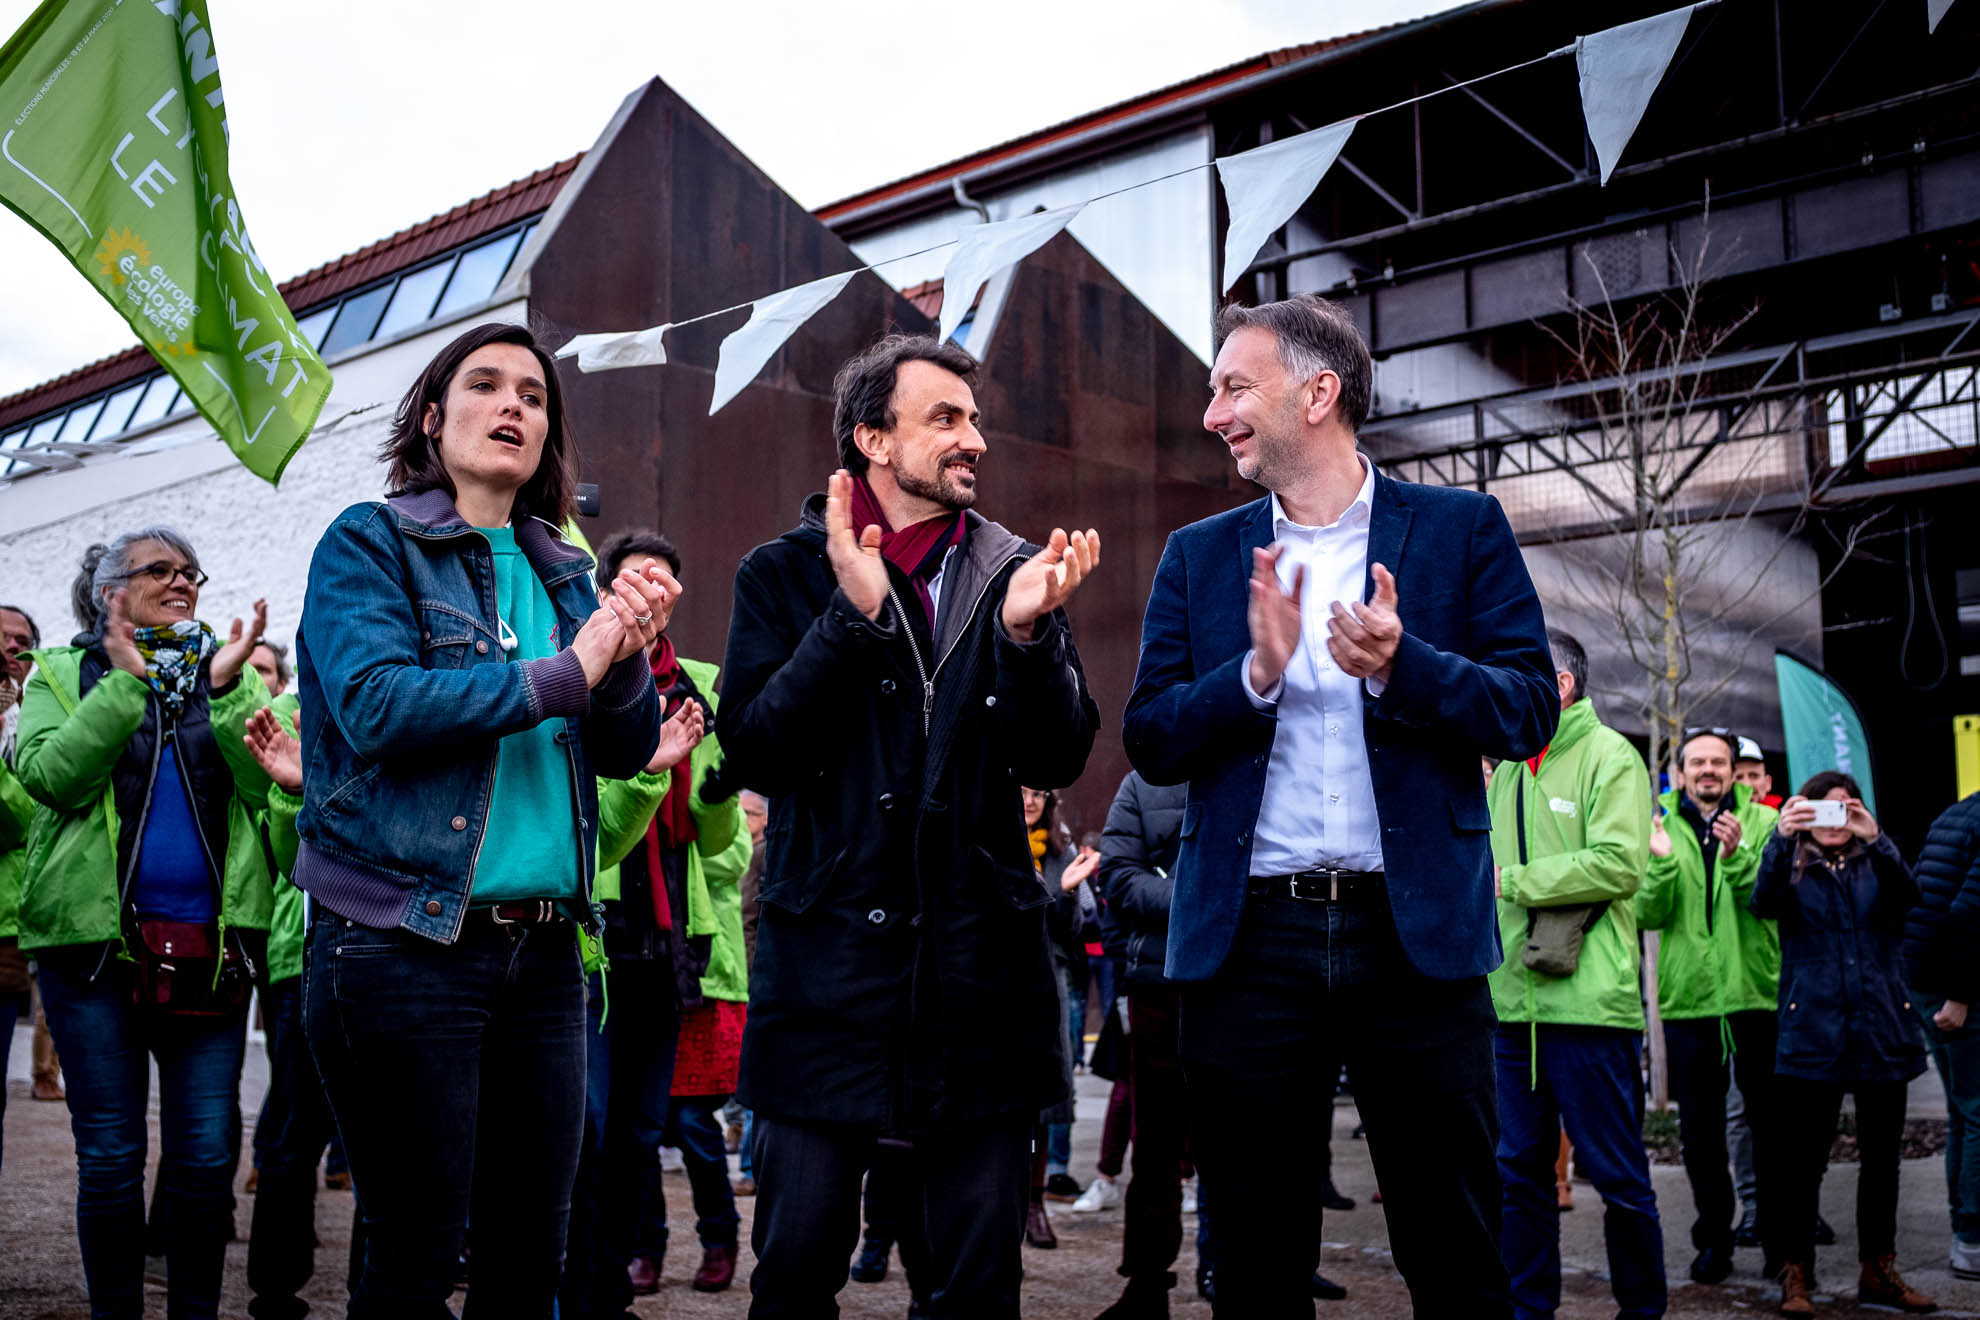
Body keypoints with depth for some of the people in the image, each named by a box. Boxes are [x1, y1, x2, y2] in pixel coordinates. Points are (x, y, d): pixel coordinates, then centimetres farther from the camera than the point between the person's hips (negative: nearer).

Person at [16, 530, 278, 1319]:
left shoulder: (228, 674, 12)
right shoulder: (63, 673, 8)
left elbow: (267, 786, -2)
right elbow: (49, 774, -10)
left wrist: (227, 689, -12)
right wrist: (124, 681, -14)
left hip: (212, 943, 2)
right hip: (98, 940, -1)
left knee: (207, 1154, 4)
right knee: (110, 1155, 4)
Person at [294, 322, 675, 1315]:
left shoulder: (564, 574, 15)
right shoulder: (369, 543, 1)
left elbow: (626, 750, 11)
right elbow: (377, 705, -16)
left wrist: (627, 657, -9)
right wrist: (562, 675, -12)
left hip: (543, 947, 5)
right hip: (404, 938, -5)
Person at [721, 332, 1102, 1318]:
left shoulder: (1014, 572, 9)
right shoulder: (785, 573, 4)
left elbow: (1056, 761, 3)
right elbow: (750, 750, -7)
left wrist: (1028, 632, -14)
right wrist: (853, 613, -15)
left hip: (980, 966, 2)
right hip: (829, 959, -2)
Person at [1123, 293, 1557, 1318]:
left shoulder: (1461, 529, 5)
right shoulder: (1199, 556, 11)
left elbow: (1528, 712, -1)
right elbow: (1150, 742, 5)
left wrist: (1399, 665, -18)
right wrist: (1257, 672, -12)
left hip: (1416, 932, -2)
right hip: (1249, 938, 2)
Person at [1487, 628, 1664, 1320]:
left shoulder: (1610, 755, -5)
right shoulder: (1509, 767, 18)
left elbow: (1619, 864, -17)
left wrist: (1511, 879, -14)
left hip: (1590, 1001, -7)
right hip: (1516, 1003, 7)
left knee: (1616, 1173, 2)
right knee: (1521, 1170, 10)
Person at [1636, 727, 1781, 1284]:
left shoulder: (1763, 822, 2)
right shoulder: (1660, 828, 7)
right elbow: (1649, 915, -2)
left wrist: (1737, 855, -26)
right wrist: (1662, 862, -19)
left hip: (1755, 991, -1)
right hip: (1688, 996, 2)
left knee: (1768, 1120, 6)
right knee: (1699, 1127, 8)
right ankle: (1714, 1237, 19)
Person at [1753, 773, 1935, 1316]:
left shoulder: (1875, 865, 10)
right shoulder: (1793, 868, 6)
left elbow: (1907, 894, -12)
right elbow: (1763, 902, -15)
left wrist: (1876, 840, -31)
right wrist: (1780, 837, -32)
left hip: (1883, 1033, 3)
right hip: (1813, 1034, -2)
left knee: (1881, 1159, 10)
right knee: (1801, 1160, -3)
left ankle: (1879, 1271, 21)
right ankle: (1795, 1274, 5)